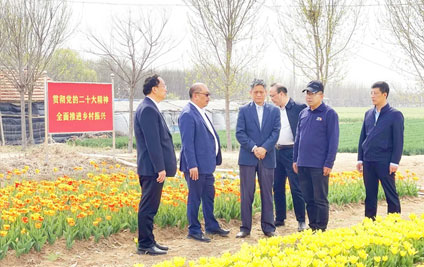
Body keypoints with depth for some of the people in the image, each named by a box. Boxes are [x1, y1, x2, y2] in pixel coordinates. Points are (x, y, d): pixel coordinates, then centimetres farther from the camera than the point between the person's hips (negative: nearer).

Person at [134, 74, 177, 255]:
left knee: (150, 206, 14)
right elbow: (152, 142, -21)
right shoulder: (148, 109, -16)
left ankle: (149, 242, 21)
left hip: (153, 167, 10)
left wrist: (162, 166, 21)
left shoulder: (150, 108, 16)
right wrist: (160, 168, -20)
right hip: (152, 167, -10)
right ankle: (144, 245, 3)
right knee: (148, 207, -4)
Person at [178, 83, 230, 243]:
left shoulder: (201, 113, 14)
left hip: (207, 164, 10)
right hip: (196, 166, -10)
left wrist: (214, 159, 18)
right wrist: (192, 165, -23)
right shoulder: (188, 114, -16)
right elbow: (187, 142, -20)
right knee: (195, 198, 1)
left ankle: (211, 226, 30)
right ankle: (194, 231, 11)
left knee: (208, 196, 18)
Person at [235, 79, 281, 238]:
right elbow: (239, 133, -3)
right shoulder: (244, 110, 5)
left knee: (267, 193, 6)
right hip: (248, 158, -1)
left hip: (267, 157, 1)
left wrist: (264, 148, -15)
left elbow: (276, 132, -1)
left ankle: (268, 227, 15)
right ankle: (245, 227, 9)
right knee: (246, 194, 2)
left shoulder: (274, 111, 8)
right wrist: (253, 148, -14)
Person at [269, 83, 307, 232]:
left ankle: (301, 221, 5)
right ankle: (280, 218, 22)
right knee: (277, 187, 11)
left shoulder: (298, 108, -8)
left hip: (291, 152, -6)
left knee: (296, 187, -4)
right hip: (276, 151, 7)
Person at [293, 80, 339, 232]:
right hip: (303, 165, 6)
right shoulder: (303, 113, 13)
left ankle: (321, 229, 10)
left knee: (320, 199, 1)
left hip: (319, 166, -6)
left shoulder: (329, 114, -6)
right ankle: (312, 226, 22)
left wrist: (329, 163, -13)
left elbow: (333, 140, -9)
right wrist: (295, 159, 13)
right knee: (308, 198, 12)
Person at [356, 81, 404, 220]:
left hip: (385, 162, -5)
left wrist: (395, 162, -11)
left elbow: (398, 140, -6)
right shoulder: (368, 114, 12)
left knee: (391, 194, 1)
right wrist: (360, 159, 11)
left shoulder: (395, 115, -4)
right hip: (368, 161, 5)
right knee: (370, 194, 10)